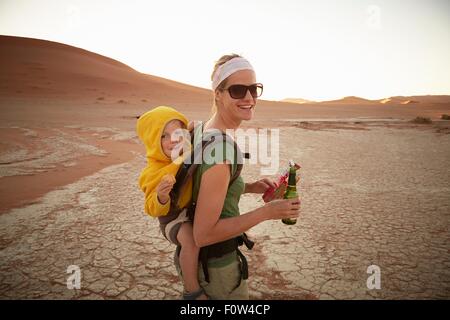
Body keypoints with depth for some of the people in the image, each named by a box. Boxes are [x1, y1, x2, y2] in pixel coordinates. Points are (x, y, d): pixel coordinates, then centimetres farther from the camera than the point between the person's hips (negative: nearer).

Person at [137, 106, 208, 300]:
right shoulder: (153, 172, -20)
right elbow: (154, 210, -18)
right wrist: (161, 197, -43)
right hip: (173, 218, -7)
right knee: (190, 238, -34)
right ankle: (192, 292, -14)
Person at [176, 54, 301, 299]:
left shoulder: (202, 130, -2)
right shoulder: (222, 147, -30)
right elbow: (203, 235, -28)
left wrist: (249, 187, 0)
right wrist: (267, 212, -25)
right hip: (216, 267, -8)